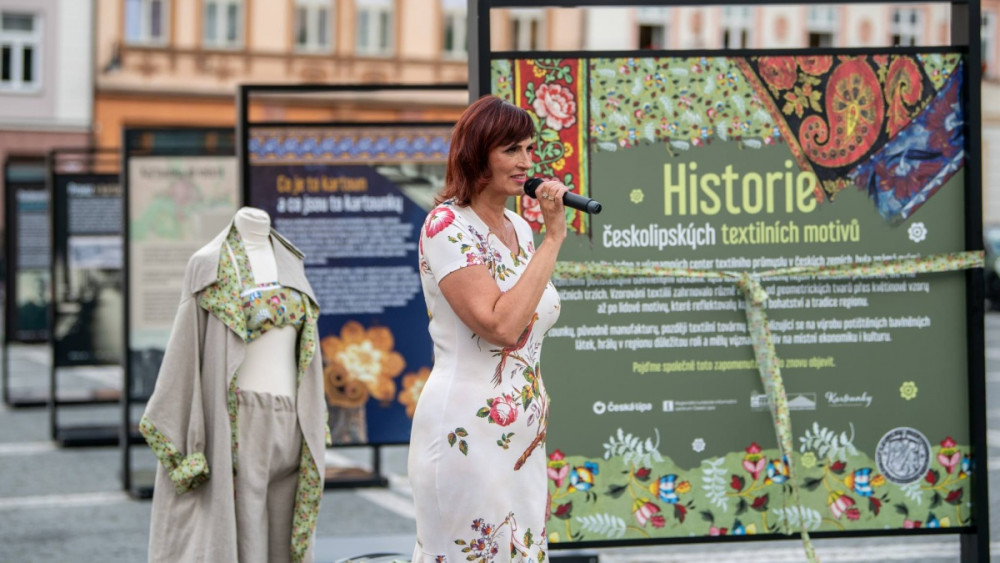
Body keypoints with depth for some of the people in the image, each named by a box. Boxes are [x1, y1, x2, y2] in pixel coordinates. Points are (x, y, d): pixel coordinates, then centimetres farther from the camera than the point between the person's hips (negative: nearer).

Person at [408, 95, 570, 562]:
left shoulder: (519, 227, 11)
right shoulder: (447, 226, -13)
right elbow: (501, 326, -23)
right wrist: (553, 237, -18)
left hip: (524, 435, 8)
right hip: (469, 432, -8)